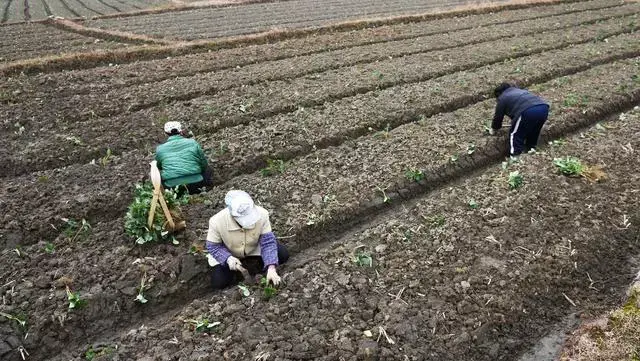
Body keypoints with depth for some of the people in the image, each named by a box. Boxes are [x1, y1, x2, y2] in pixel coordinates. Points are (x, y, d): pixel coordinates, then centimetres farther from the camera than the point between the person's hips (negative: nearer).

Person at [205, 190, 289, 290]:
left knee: (283, 255, -14)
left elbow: (268, 242, -27)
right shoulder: (217, 222, -35)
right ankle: (235, 267, 16)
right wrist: (228, 258, -36)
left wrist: (271, 268, -37)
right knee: (218, 282, -16)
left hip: (254, 248, 1)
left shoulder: (261, 214, -34)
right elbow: (213, 246, -19)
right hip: (228, 253, -1)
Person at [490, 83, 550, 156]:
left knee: (515, 135, 10)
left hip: (528, 111, -7)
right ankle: (531, 149, 41)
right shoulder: (520, 90, 40)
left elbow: (498, 116, 26)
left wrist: (493, 128, 43)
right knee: (533, 131, 30)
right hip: (544, 108, 7)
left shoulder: (502, 98, 20)